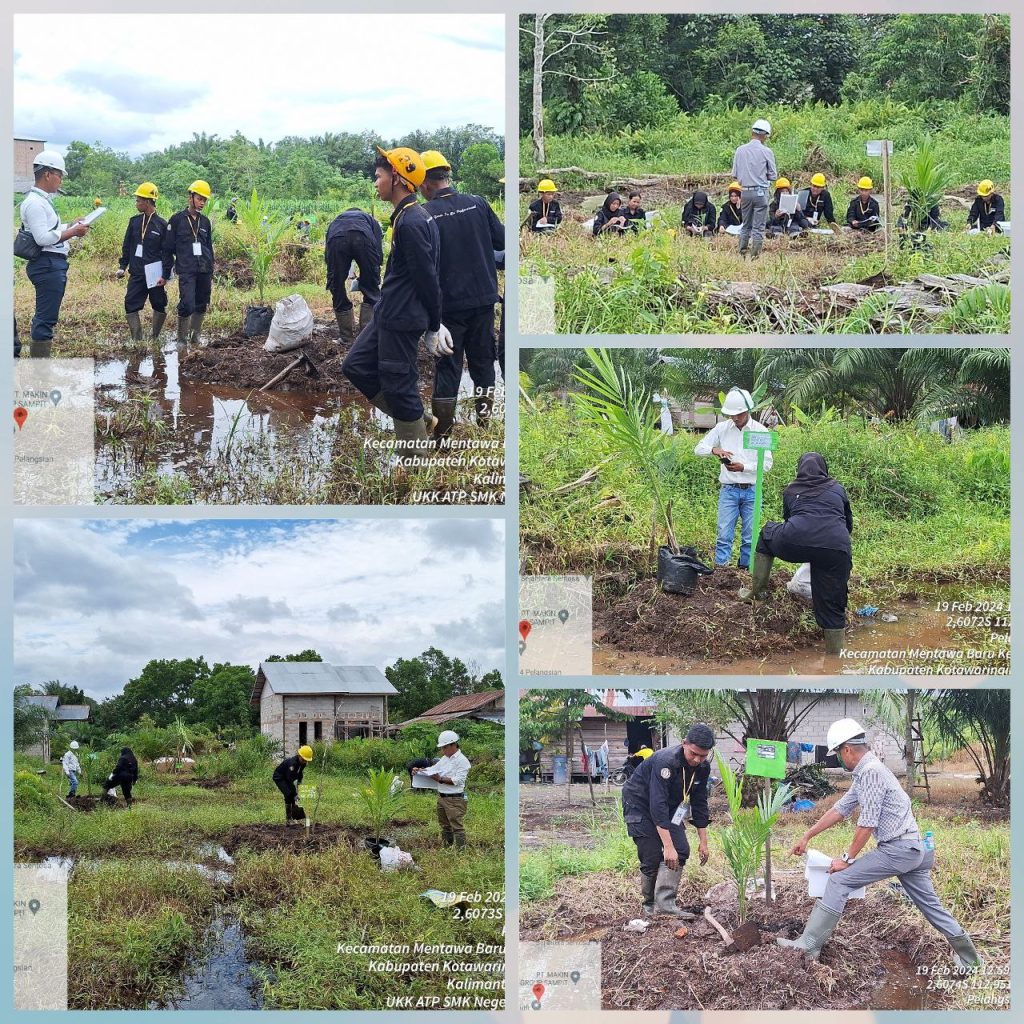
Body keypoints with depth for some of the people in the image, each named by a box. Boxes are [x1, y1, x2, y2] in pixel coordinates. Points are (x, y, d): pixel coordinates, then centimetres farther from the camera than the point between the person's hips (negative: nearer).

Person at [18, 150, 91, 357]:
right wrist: (72, 232, -16)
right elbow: (42, 238, -21)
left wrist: (70, 227, 11)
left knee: (44, 318, 14)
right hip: (47, 265, -11)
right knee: (46, 318, -10)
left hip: (53, 264, 11)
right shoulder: (34, 202, -14)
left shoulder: (43, 200, 17)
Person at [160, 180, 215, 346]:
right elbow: (168, 248, 1)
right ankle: (182, 340, -3)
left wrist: (210, 273, 19)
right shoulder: (177, 219, 0)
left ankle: (195, 337, 21)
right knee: (187, 305, -14)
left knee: (201, 306, 8)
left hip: (204, 271, 5)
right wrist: (165, 275, -1)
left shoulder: (205, 221, 14)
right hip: (186, 271, -5)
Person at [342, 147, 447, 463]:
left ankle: (412, 463, 10)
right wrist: (433, 323, 19)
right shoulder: (411, 216, 11)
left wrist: (434, 327, -12)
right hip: (389, 316, 10)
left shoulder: (410, 223, -21)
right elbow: (427, 275, 17)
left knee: (398, 387, -2)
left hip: (401, 320, -10)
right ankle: (419, 420, 19)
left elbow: (428, 278, -20)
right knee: (356, 366, 15)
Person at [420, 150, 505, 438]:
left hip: (448, 303, -3)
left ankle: (442, 432, 7)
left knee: (447, 366, 6)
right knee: (483, 360, 16)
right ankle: (485, 419, 23)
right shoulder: (477, 204, -5)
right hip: (483, 298, 3)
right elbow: (501, 241, 2)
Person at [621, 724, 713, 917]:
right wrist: (668, 847, -43)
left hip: (669, 807, 7)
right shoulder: (666, 762, -36)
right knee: (652, 857, -11)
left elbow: (699, 803, -1)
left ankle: (664, 903, -17)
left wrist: (703, 841, -2)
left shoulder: (702, 768, -12)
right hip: (640, 804, -7)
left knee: (681, 851, -11)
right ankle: (650, 905, 7)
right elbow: (658, 806, -40)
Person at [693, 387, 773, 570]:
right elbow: (698, 448, 3)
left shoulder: (760, 431, -3)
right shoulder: (722, 428, 2)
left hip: (751, 491, 0)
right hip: (728, 490, 0)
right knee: (724, 535, -6)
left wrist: (743, 467, -19)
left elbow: (767, 463, -5)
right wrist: (713, 449, -18)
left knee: (749, 537, 5)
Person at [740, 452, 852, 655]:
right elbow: (849, 523, 39)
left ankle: (758, 590, 29)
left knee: (767, 534, 32)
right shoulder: (837, 489, 28)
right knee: (832, 608, 9)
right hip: (837, 549, 0)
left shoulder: (790, 491, 27)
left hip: (796, 542, 0)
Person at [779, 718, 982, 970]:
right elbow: (839, 809, 22)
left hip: (897, 849, -10)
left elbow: (867, 823, -17)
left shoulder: (871, 772, -15)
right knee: (929, 904, 16)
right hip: (914, 849, 10)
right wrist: (806, 837, 24)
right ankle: (968, 958, 23)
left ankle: (809, 945, -10)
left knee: (839, 880, -9)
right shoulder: (864, 773, 16)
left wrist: (848, 859, -9)